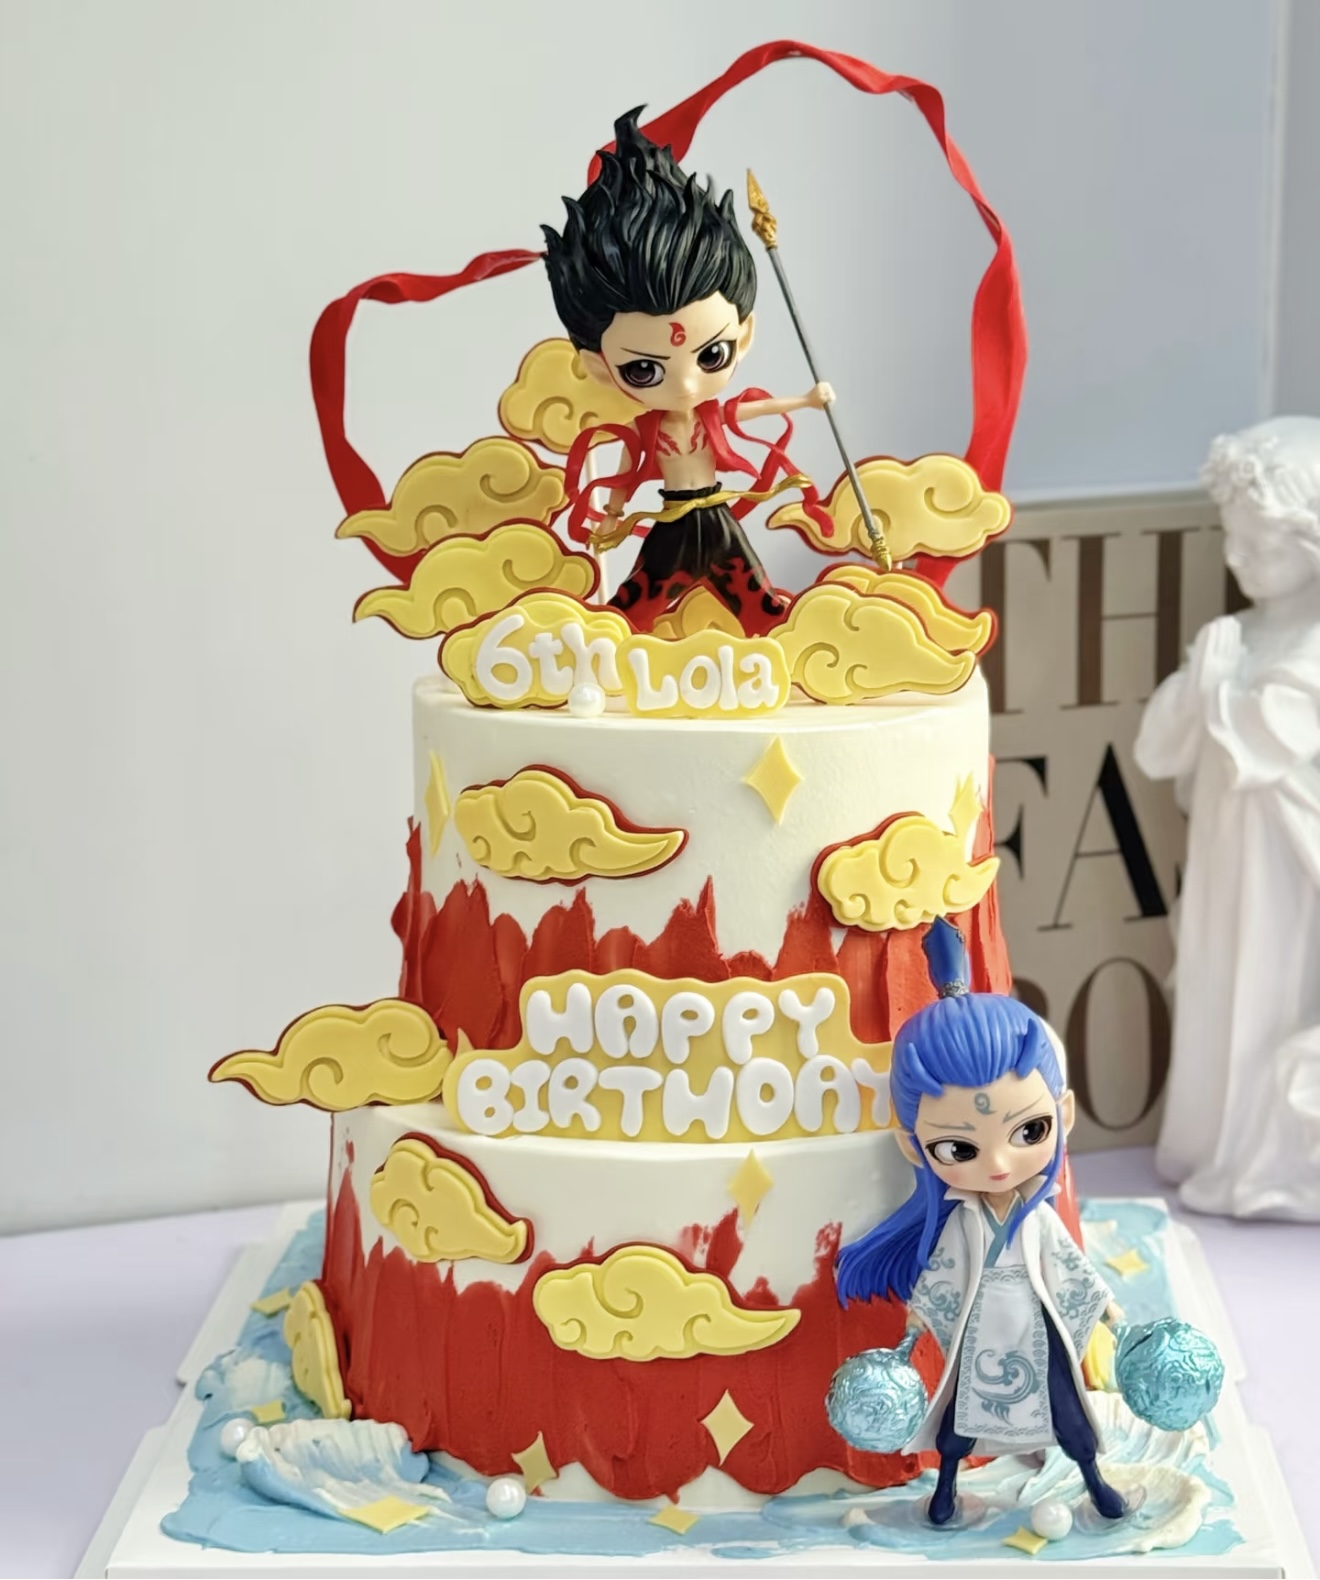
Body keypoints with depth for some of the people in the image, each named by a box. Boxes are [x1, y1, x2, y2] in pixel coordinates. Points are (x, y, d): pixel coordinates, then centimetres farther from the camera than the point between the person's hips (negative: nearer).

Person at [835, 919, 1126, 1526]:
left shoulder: (1041, 1217, -16)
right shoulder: (959, 1219, -19)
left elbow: (1068, 1263, -1)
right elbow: (940, 1269, -3)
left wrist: (1105, 1304, 7)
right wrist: (916, 1316, 3)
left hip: (1037, 1327, 1)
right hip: (980, 1331, -1)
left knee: (1064, 1405, 14)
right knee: (964, 1407, 16)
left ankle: (1093, 1478, 35)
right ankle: (946, 1483, 38)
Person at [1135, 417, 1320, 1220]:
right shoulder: (1240, 635, 8)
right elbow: (1157, 752, 7)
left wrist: (1217, 681, -13)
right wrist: (1199, 680, -8)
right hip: (1227, 861, 8)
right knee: (1219, 1009, 13)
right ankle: (1220, 1154, 24)